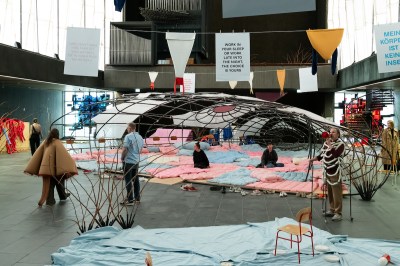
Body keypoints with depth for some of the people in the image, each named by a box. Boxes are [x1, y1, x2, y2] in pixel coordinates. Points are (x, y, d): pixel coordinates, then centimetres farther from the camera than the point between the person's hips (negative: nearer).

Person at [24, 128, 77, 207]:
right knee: (59, 182, 16)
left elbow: (37, 155, 5)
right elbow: (64, 155, -21)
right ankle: (63, 196, 33)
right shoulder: (57, 143, -11)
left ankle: (50, 200, 7)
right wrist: (68, 169, -26)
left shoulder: (45, 142, 5)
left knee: (49, 183, 10)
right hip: (55, 167, -4)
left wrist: (32, 168, 7)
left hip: (46, 166, 4)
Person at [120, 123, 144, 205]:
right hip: (136, 161, 7)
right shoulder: (140, 137, 7)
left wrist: (122, 158, -4)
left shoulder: (128, 136, -16)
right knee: (135, 180, 14)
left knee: (128, 181, -2)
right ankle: (137, 198, 20)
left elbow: (125, 149, -19)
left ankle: (130, 200, -1)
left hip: (128, 161, -7)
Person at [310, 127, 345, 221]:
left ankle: (338, 213, -1)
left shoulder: (340, 144, -9)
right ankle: (332, 210, 25)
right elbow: (322, 154, 18)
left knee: (336, 193, -5)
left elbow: (335, 154, -26)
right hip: (327, 171, 7)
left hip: (335, 171, -7)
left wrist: (329, 144, -22)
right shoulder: (326, 142, 13)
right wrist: (313, 159, 4)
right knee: (329, 192, 14)